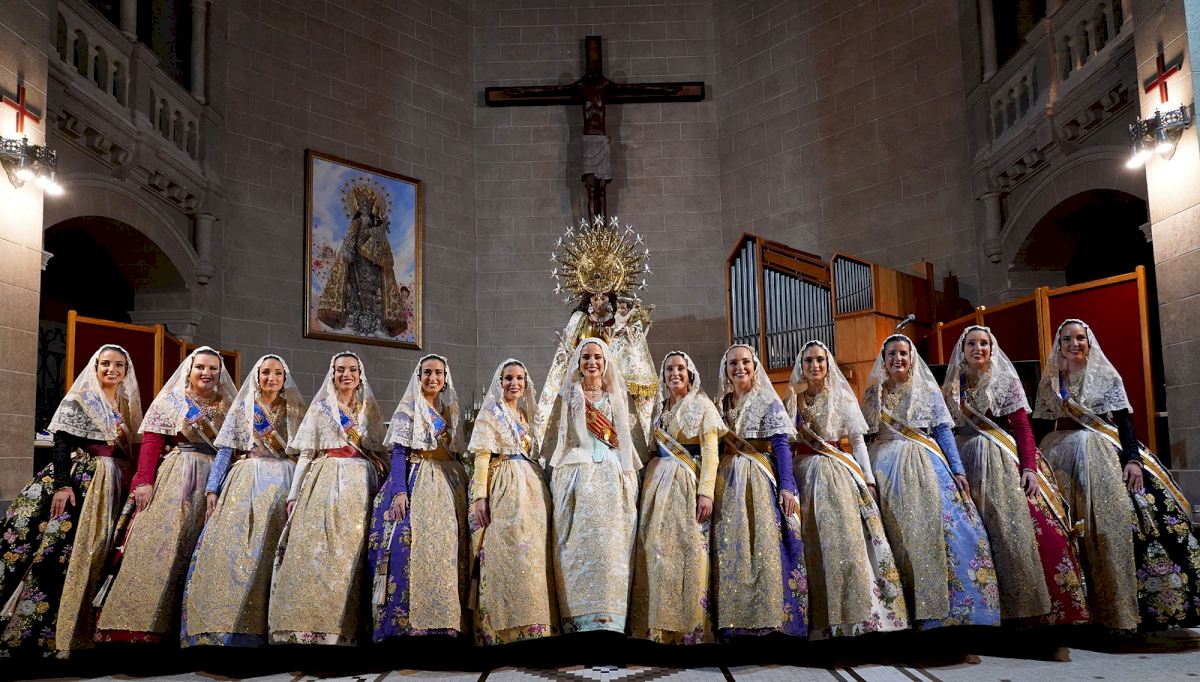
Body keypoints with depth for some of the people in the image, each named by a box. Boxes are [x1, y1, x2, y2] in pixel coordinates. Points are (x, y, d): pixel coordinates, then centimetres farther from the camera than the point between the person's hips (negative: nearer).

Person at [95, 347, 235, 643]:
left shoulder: (228, 406, 14)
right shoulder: (169, 401, 6)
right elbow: (150, 443, -4)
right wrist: (144, 481, -15)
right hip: (175, 482, -3)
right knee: (162, 544, -10)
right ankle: (142, 621, -8)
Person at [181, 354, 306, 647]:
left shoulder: (296, 411, 13)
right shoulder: (241, 408, 13)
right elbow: (225, 451, 9)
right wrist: (212, 489, -1)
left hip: (283, 485, 0)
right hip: (245, 483, 0)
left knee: (272, 553, -8)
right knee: (233, 547, -11)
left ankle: (271, 628, -6)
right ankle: (222, 625, -10)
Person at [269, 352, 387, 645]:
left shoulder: (370, 410, 16)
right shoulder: (319, 408, 12)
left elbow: (379, 453, 16)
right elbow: (306, 454, 8)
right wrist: (293, 494, 1)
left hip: (360, 487, 1)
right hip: (324, 484, -1)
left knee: (351, 553, -5)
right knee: (315, 551, -9)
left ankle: (345, 627, -2)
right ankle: (307, 624, -7)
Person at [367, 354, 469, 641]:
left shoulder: (450, 412, 18)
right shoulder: (408, 409, 3)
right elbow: (399, 452, -6)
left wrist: (461, 489, 13)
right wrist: (399, 490, -17)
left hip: (447, 487, 5)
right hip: (415, 482, -5)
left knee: (446, 550, -2)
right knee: (410, 545, -16)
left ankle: (443, 622, 0)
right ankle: (406, 621, -16)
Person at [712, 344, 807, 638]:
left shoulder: (768, 402, 2)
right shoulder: (720, 404, 15)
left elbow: (781, 446, -5)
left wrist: (786, 485, -14)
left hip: (761, 482, -4)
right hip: (728, 484, 4)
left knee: (765, 546, -9)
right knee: (730, 548, 1)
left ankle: (771, 615, -4)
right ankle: (735, 618, 5)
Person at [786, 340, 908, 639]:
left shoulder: (842, 396, 7)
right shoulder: (794, 398, 13)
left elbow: (857, 439, 4)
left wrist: (868, 477, -3)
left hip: (838, 473, -2)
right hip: (805, 473, 2)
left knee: (845, 536, -12)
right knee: (813, 544, -1)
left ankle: (857, 613, -8)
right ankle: (819, 619, 4)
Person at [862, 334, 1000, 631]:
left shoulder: (929, 390, 12)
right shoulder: (874, 393, 15)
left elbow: (944, 431, 5)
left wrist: (957, 470, -3)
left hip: (927, 465, 0)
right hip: (889, 469, 1)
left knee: (944, 527, -14)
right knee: (901, 536, -6)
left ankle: (946, 611, -9)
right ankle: (908, 610, -1)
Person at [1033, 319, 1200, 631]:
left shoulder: (1106, 376, 5)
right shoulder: (1050, 381, 11)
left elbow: (1124, 421, 0)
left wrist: (1133, 459, -13)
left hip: (1108, 452, -2)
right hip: (1067, 457, 2)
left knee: (1117, 522, -15)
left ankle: (1124, 602, -9)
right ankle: (1085, 603, 0)